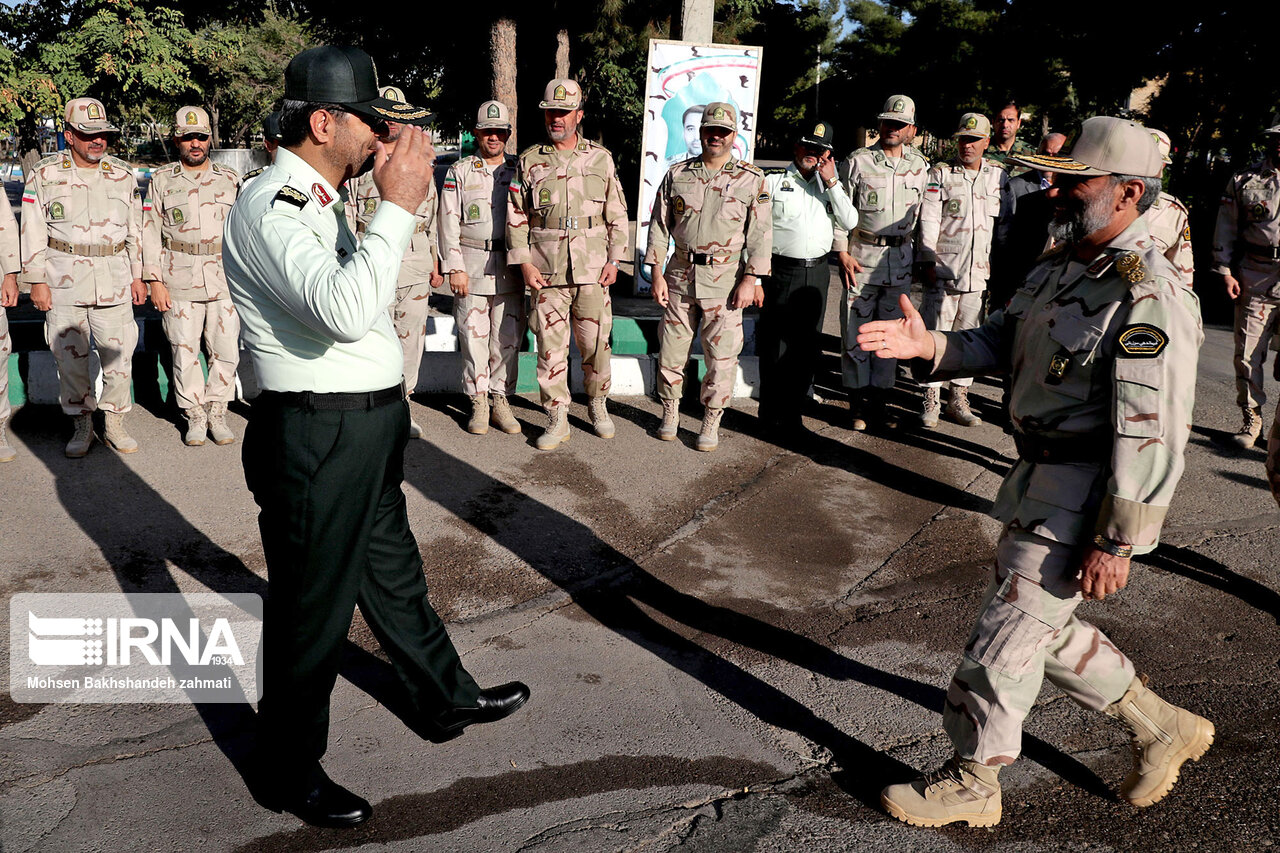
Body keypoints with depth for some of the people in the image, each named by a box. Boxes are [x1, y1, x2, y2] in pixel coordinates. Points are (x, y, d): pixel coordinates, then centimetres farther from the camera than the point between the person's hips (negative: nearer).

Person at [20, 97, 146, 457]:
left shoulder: (124, 175, 8)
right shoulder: (44, 174, 1)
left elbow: (135, 229, 14)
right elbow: (33, 231, 2)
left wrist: (138, 276, 10)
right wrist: (37, 281, -3)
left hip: (114, 280, 1)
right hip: (64, 280, -1)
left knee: (118, 354, 2)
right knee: (70, 357, 3)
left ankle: (114, 422, 16)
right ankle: (82, 425, 16)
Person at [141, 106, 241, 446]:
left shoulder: (229, 179, 10)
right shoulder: (161, 180, 6)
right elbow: (150, 232, 5)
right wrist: (154, 280, -3)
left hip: (225, 280, 1)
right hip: (179, 282, -1)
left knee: (227, 351, 1)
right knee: (185, 353, 3)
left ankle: (217, 412, 16)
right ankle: (195, 416, 16)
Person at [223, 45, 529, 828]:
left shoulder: (319, 202, 14)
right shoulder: (268, 210, -19)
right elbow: (344, 310, -35)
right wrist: (398, 205, -27)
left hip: (368, 433, 10)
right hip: (317, 442, -10)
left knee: (394, 576, 24)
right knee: (312, 611, 4)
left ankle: (447, 701, 43)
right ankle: (290, 777, 24)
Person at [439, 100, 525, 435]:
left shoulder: (520, 170, 11)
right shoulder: (459, 172, 6)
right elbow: (449, 223, 1)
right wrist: (455, 268, -7)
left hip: (510, 268, 2)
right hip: (471, 266, -1)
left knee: (507, 337, 3)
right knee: (474, 336, 0)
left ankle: (501, 400, 14)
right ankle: (479, 403, 10)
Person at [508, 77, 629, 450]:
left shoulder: (601, 158, 9)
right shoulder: (529, 161, 7)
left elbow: (617, 214, 10)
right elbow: (516, 217, 7)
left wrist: (614, 259, 2)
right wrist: (524, 263, -3)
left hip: (593, 270, 0)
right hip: (546, 272, 0)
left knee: (596, 342, 5)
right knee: (550, 346, 1)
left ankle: (598, 406, 27)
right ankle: (557, 420, 10)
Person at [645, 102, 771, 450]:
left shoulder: (752, 180, 1)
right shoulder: (677, 174, 6)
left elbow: (760, 234, -1)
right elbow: (659, 225, 8)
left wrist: (750, 281, -8)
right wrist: (657, 274, 1)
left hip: (725, 281, -2)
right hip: (680, 277, 2)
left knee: (721, 356, 0)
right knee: (671, 350, 9)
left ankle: (711, 423, 15)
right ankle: (670, 413, 27)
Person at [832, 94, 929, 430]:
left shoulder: (920, 166, 8)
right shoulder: (857, 161, -1)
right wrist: (842, 252, -8)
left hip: (901, 258, 3)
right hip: (862, 256, -3)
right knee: (856, 330, -1)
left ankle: (879, 400, 17)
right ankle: (857, 402, 9)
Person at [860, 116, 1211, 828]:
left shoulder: (1149, 297, -21)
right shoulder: (1058, 267, 9)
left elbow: (1153, 435, -23)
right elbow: (1000, 342, 12)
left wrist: (1118, 542, -23)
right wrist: (929, 346, -8)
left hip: (1084, 498, -9)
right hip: (1040, 481, 10)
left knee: (1007, 636, 1)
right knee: (1045, 627, 21)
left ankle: (971, 784, 21)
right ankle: (1162, 727, 40)